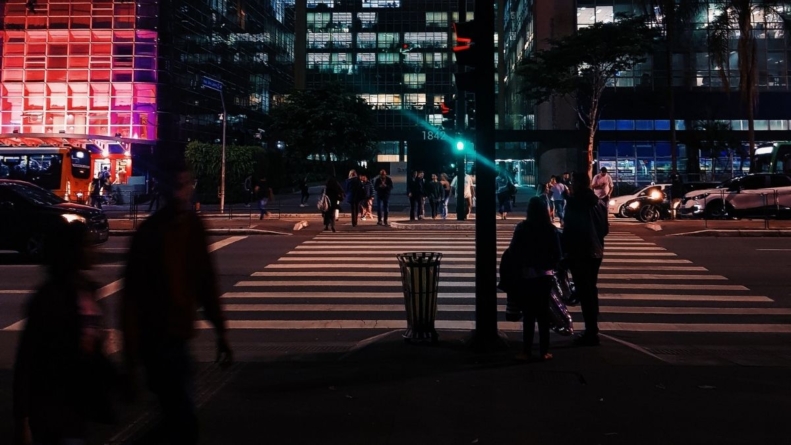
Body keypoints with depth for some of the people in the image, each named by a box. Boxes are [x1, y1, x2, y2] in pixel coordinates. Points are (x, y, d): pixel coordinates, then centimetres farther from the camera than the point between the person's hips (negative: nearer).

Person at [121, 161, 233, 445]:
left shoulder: (194, 226, 4)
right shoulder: (149, 232, -14)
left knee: (175, 413, 19)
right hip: (159, 337, -7)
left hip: (179, 333, 7)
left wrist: (220, 331, 9)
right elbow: (132, 296, -15)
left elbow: (206, 282, 10)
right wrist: (131, 352, -16)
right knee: (182, 416, -6)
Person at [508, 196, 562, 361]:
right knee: (543, 313, 10)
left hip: (526, 275, -1)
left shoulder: (522, 227, -7)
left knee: (528, 314, 4)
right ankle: (544, 352, 11)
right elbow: (557, 253, -1)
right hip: (545, 275, 2)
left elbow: (513, 250, -5)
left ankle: (526, 352, 4)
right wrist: (551, 267, 14)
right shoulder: (551, 229, -3)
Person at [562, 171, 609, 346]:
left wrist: (564, 251, -10)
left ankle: (591, 333, -3)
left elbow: (569, 229, -18)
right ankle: (593, 329, 25)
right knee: (591, 290, 17)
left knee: (584, 292, -4)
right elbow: (605, 229, 14)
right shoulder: (600, 203, 10)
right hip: (595, 251, 8)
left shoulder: (574, 202, -14)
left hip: (579, 252, -8)